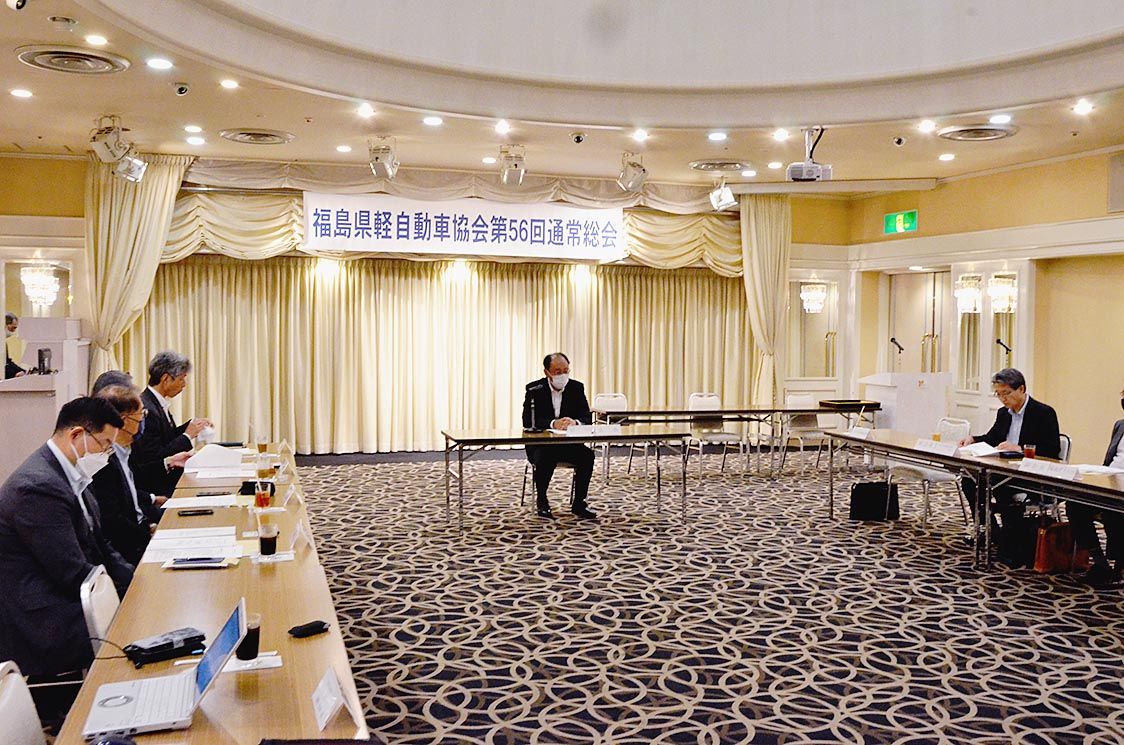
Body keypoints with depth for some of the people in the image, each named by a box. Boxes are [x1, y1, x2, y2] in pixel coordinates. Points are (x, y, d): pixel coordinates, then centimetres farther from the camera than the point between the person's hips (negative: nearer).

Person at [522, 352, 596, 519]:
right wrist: (553, 424, -35)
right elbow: (528, 421, -18)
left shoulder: (576, 388, 2)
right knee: (545, 457, -35)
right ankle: (542, 502, -12)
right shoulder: (534, 389, -7)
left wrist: (575, 422, -30)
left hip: (569, 443, 3)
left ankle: (579, 503, -11)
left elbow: (587, 417, -5)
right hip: (540, 444, -3)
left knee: (587, 454, -26)